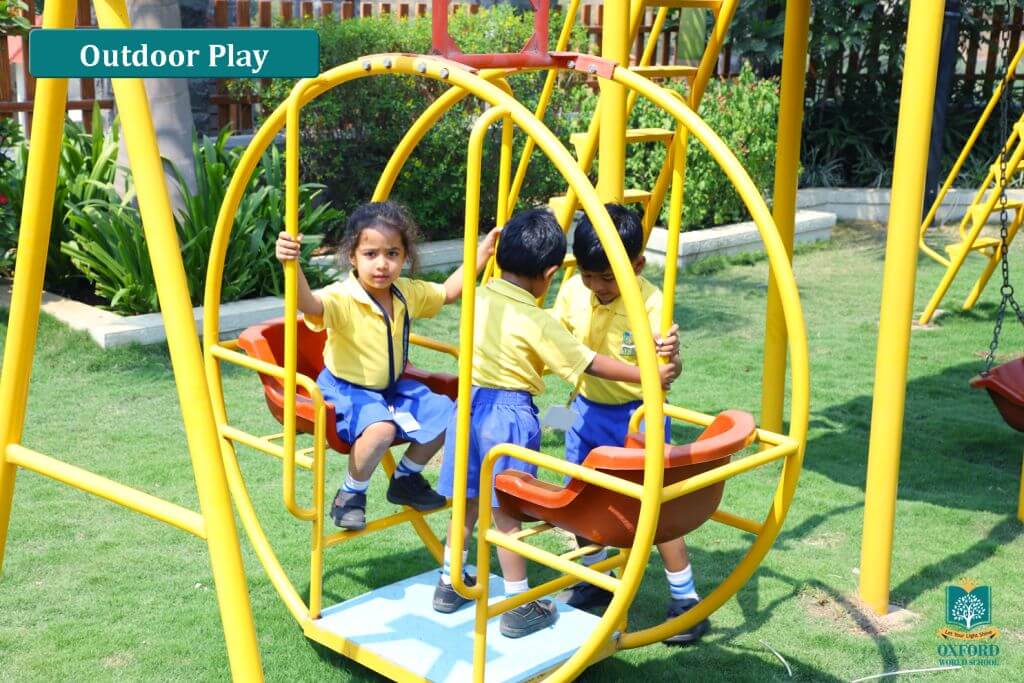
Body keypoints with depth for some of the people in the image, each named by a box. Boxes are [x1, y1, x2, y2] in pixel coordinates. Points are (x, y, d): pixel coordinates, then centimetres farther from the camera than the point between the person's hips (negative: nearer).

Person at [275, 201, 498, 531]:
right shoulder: (342, 299, -25)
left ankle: (406, 479, 21)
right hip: (345, 389, -7)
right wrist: (291, 265, -66)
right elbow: (308, 303, -47)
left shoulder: (408, 293, -3)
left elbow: (447, 291, 15)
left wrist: (482, 253, 10)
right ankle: (350, 495, -8)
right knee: (381, 426, -35)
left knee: (444, 413, 0)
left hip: (393, 387, 7)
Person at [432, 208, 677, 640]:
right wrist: (649, 375, -12)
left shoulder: (479, 298, -1)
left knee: (468, 501, 19)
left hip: (471, 404, 6)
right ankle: (520, 610, 16)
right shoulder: (537, 324, -18)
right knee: (505, 510, 3)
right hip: (511, 414, -6)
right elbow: (590, 364, -16)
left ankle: (449, 585, 33)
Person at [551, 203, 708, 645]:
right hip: (588, 410, 5)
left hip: (636, 414, -5)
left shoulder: (651, 302, -23)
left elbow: (662, 367, -31)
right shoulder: (572, 292, -9)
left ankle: (685, 599, 16)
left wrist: (671, 358, -53)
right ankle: (596, 580, 36)